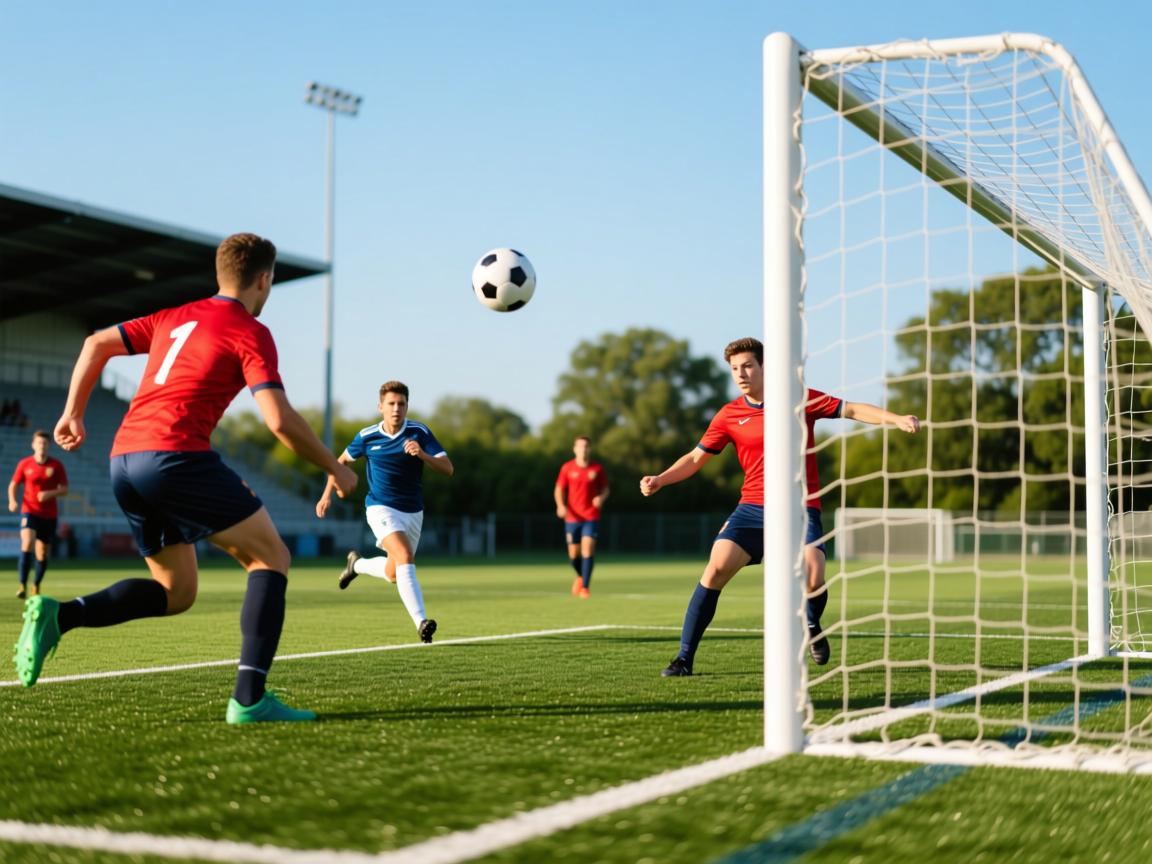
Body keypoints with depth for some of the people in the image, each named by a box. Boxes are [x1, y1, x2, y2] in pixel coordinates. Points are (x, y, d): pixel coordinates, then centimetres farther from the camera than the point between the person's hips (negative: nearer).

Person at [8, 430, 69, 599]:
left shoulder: (57, 465, 1)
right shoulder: (24, 464, 1)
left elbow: (64, 490, 2)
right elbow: (13, 485, 8)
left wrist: (50, 494, -17)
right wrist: (12, 500, -11)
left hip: (49, 515, 2)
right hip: (29, 512, -2)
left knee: (42, 554, 6)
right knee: (27, 544, -24)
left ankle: (36, 586, 27)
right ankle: (23, 586, -25)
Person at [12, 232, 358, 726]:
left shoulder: (175, 318, 22)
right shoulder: (251, 333, 1)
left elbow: (97, 344, 22)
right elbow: (279, 420, -8)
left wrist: (73, 413, 27)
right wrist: (335, 469, 3)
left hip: (123, 460, 8)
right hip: (175, 456, -8)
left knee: (175, 592, 18)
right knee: (271, 557, 2)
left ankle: (58, 615, -1)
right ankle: (249, 698, -10)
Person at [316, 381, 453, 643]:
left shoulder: (419, 432, -9)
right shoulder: (367, 436, -5)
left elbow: (447, 468, -16)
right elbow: (342, 460, 14)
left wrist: (422, 454, -32)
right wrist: (327, 494, 10)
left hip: (413, 512, 3)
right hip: (381, 508, -3)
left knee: (394, 574, 15)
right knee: (405, 557, -28)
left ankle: (357, 564, 46)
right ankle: (421, 622, -34)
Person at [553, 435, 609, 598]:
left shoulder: (597, 468, 1)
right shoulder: (567, 468, 1)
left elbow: (605, 488, 10)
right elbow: (559, 490, 4)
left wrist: (601, 498, -13)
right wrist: (561, 505, -14)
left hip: (591, 517, -1)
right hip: (572, 517, 1)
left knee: (588, 548, -16)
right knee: (573, 553, 6)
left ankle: (584, 586, -10)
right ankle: (580, 576, 37)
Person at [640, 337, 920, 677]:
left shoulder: (800, 399, -1)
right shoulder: (729, 415, 3)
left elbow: (852, 409, 1)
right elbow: (696, 458, 8)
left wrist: (895, 418, -13)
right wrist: (660, 479, -6)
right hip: (752, 507, 2)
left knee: (814, 580, -19)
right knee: (715, 569, -14)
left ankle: (812, 625, 19)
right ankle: (684, 658, -5)